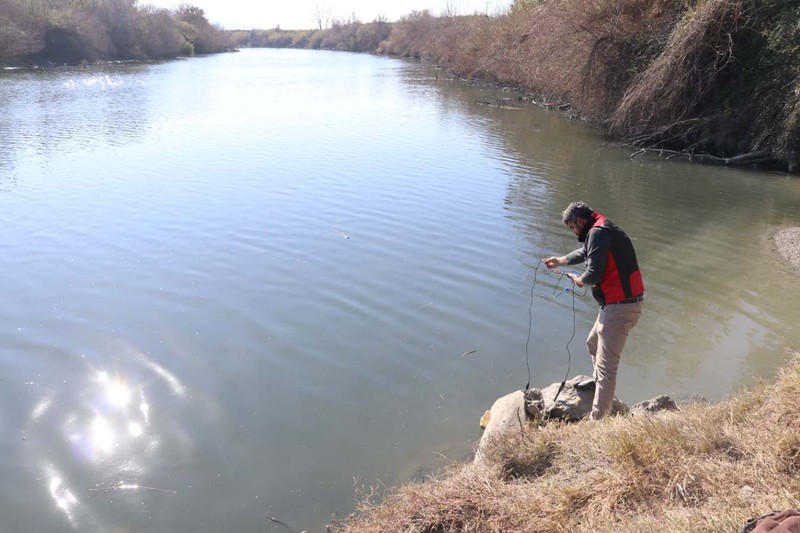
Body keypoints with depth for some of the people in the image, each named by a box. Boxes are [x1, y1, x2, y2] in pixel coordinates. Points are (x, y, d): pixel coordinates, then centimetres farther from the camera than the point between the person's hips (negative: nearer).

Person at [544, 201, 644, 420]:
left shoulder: (597, 233, -17)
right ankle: (598, 386, 46)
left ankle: (598, 418, -3)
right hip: (625, 303, 11)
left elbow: (594, 274, -23)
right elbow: (585, 252, 35)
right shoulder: (604, 228, 16)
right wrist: (561, 260, 42)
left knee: (606, 366, -7)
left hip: (619, 307, -11)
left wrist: (578, 280, -3)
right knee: (594, 344, 29)